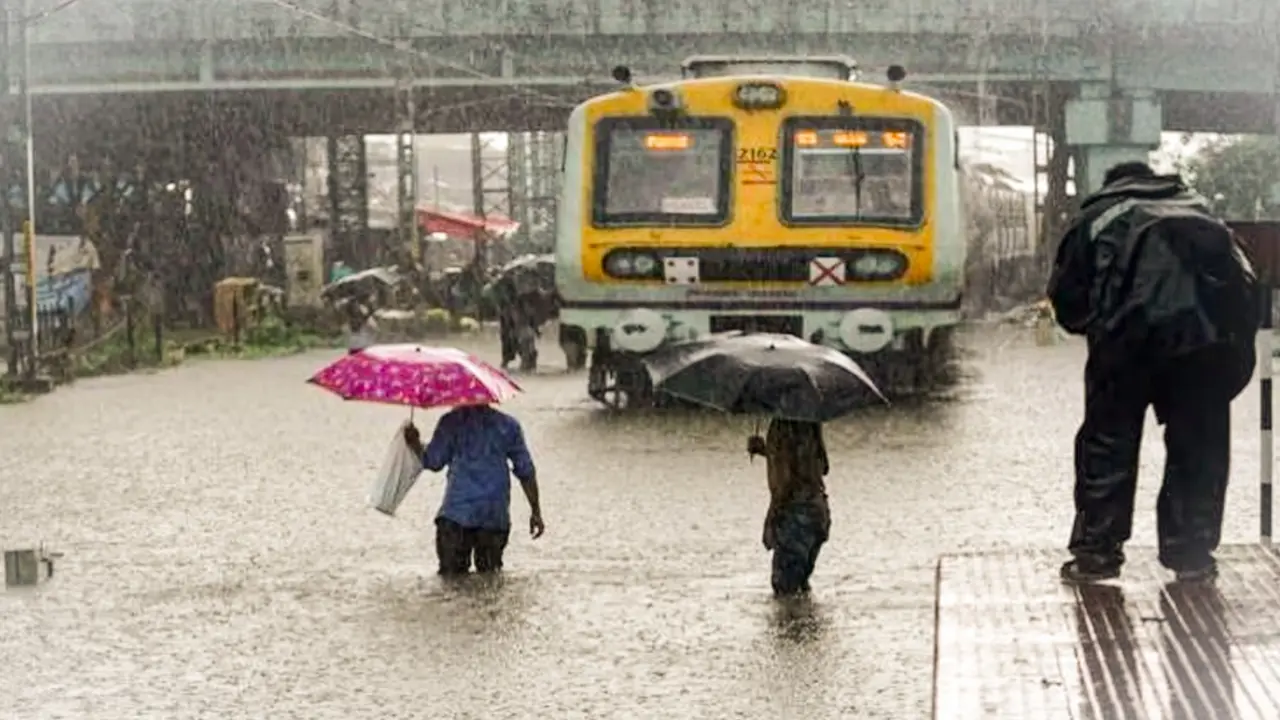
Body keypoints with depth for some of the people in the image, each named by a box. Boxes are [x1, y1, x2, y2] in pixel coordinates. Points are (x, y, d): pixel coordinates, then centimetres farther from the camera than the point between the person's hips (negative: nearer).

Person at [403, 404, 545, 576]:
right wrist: (536, 511, 14)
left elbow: (432, 462, 1)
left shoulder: (451, 422, 0)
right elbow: (526, 472, 8)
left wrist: (415, 444, 19)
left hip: (457, 512, -2)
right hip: (495, 516, 2)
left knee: (451, 573, 4)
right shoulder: (508, 425, 8)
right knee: (490, 574, 11)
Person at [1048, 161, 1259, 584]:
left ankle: (1096, 549, 11)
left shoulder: (1097, 217, 24)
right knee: (1200, 441, 14)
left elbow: (1067, 300, 19)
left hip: (1136, 329, -2)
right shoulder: (1199, 209, 32)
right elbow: (1246, 283, 22)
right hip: (1218, 328, 2)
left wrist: (1099, 327, 36)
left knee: (1109, 437, 10)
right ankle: (1191, 553, 18)